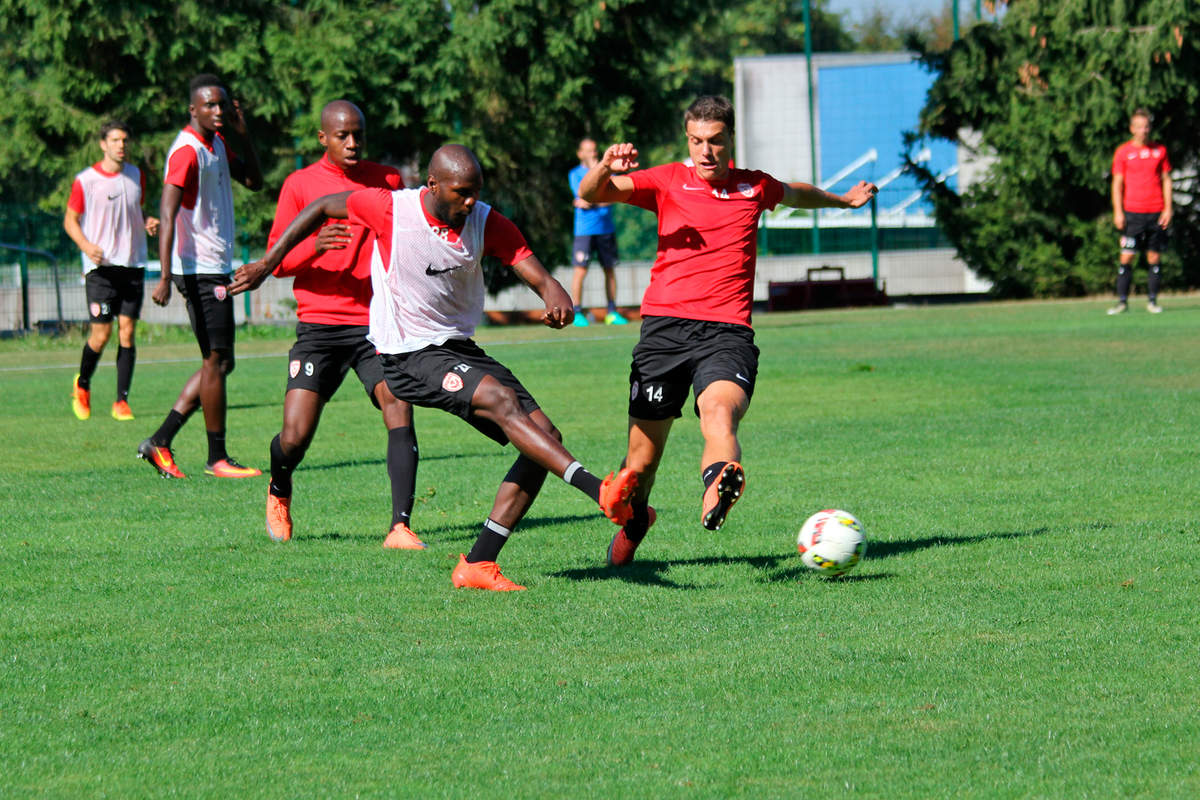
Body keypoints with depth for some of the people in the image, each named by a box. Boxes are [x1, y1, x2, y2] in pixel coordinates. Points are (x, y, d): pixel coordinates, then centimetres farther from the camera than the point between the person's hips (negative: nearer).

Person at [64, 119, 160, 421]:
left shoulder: (136, 176, 10)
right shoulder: (85, 180, -4)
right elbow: (70, 220, 3)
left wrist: (148, 223, 2)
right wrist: (85, 245, -15)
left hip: (133, 264, 4)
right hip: (101, 265, -4)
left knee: (127, 331, -3)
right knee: (101, 334, -7)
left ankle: (122, 401, 0)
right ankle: (82, 385, 20)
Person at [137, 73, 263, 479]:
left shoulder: (217, 144, 13)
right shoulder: (187, 151, -15)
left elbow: (253, 181, 20)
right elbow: (167, 214, -23)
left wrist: (242, 133, 5)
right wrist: (164, 277, -30)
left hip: (217, 269, 10)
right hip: (200, 269, -10)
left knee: (218, 364, 11)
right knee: (217, 361, -6)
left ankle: (160, 441, 12)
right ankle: (217, 458, 0)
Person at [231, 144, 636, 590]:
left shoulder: (487, 223, -4)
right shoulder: (390, 209, -14)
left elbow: (539, 277, -9)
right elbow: (321, 208, 2)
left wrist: (557, 300, -34)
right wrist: (268, 264, 6)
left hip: (460, 349, 6)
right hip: (406, 357, -6)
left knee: (544, 436, -6)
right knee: (500, 399, -30)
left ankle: (478, 564, -5)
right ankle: (599, 490, -40)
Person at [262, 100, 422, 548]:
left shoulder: (387, 181, 9)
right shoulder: (299, 185, 3)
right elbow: (276, 259, 0)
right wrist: (314, 247, -20)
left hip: (377, 322, 2)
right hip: (319, 325, -1)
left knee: (399, 410, -21)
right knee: (295, 437, -8)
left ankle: (400, 528, -23)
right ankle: (279, 493, 27)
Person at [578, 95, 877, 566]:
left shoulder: (755, 187, 16)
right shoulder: (668, 181, 8)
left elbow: (796, 194, 40)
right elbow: (590, 195, -3)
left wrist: (843, 200, 53)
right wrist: (605, 168, -24)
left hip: (727, 332, 0)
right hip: (665, 327, 0)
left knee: (721, 413, -33)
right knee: (642, 461, 3)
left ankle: (717, 491, -62)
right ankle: (634, 521, 35)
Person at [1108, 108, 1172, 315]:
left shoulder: (1160, 150, 9)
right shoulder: (1123, 152, 3)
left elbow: (1166, 180, 11)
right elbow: (1117, 183, 3)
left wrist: (1168, 209, 2)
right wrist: (1118, 212, -5)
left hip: (1156, 213, 2)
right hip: (1132, 212, -2)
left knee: (1155, 257, 2)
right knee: (1127, 257, -6)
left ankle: (1152, 300, 8)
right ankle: (1122, 301, -3)